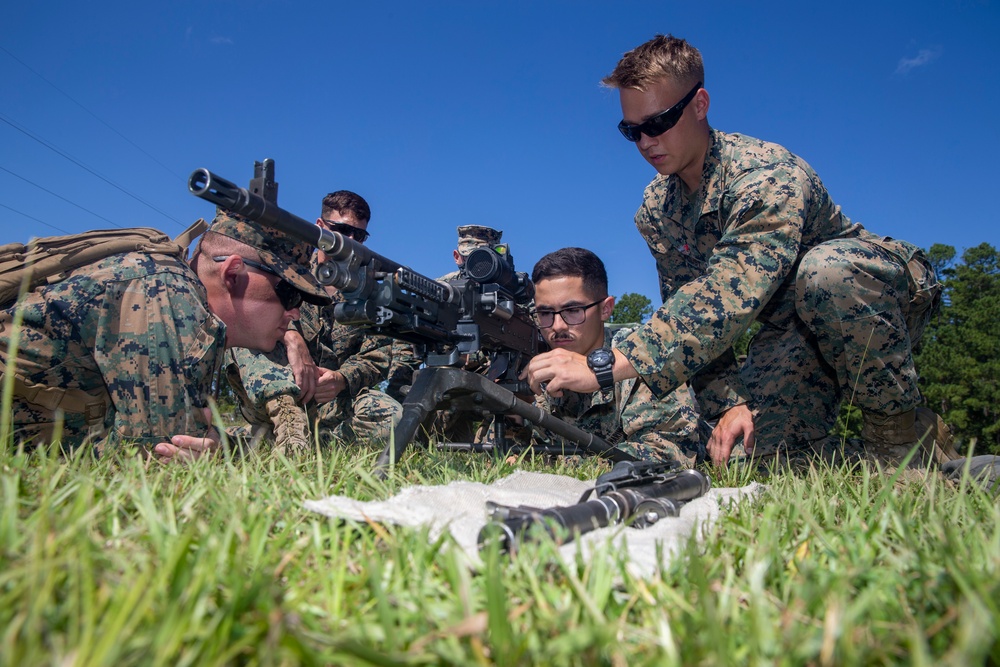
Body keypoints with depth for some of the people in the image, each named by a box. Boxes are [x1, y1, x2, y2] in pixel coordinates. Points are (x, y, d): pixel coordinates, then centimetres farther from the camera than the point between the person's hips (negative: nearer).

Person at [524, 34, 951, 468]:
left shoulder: (768, 175, -29)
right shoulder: (656, 210, -6)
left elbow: (731, 294, -45)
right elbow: (692, 314, -6)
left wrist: (609, 365, -52)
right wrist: (729, 402, -22)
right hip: (791, 332, 5)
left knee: (823, 271, -39)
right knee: (758, 451, -20)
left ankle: (898, 426, -16)